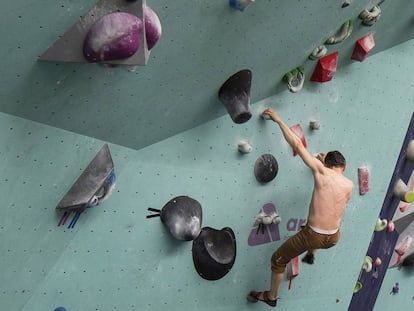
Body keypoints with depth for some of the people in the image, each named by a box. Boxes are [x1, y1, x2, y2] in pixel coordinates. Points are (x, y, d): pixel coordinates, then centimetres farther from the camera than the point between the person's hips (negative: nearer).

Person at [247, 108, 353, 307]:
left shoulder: (321, 171, -13)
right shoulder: (349, 185, -2)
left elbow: (296, 144, -12)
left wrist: (278, 120, -4)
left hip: (313, 236, -5)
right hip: (333, 238, 5)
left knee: (278, 260, 19)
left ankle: (271, 297, 34)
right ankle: (311, 255, 57)